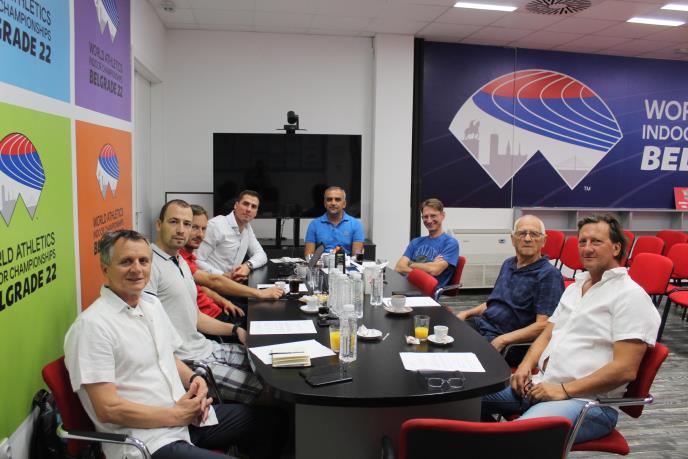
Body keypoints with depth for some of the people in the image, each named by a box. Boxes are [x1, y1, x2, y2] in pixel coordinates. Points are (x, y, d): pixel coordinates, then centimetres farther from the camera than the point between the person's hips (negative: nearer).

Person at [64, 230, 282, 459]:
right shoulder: (92, 325, -17)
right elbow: (108, 409, -19)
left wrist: (192, 379, -2)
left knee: (266, 420, 14)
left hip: (184, 417, 9)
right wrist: (176, 415, -16)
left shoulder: (152, 304, 9)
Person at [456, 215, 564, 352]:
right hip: (479, 324, 8)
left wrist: (502, 340, -23)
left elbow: (544, 325, -17)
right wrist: (466, 313, 10)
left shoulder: (549, 275, -9)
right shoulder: (508, 264, 17)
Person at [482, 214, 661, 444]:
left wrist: (564, 390, -17)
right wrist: (525, 367, 0)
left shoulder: (631, 295, -9)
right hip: (543, 385, 8)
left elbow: (625, 369, -16)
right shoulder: (575, 286, 17)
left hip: (587, 400, -8)